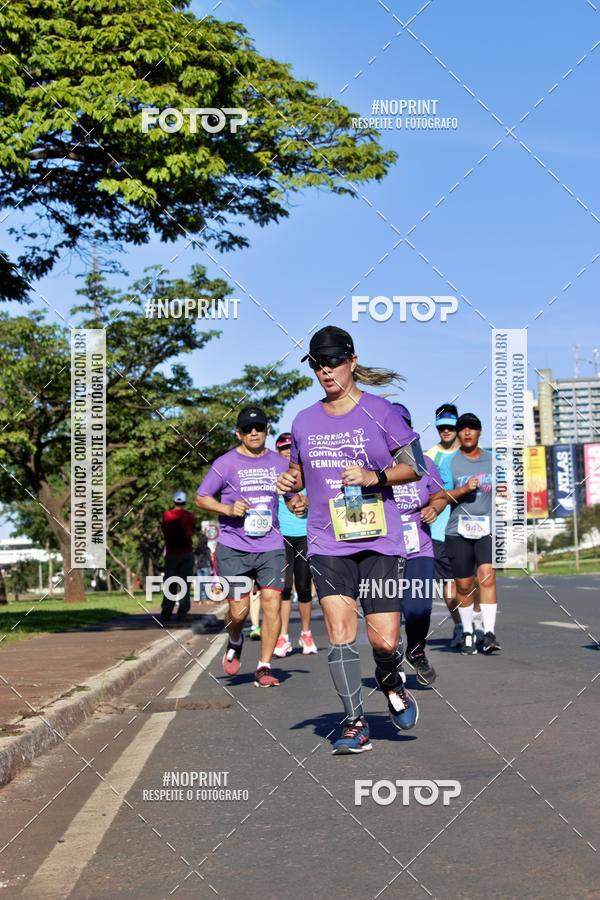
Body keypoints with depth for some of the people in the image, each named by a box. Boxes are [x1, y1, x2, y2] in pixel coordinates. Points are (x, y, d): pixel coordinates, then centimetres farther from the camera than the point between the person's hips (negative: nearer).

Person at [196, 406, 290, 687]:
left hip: (270, 547, 2)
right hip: (233, 549, -2)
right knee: (239, 611, -3)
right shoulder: (225, 463, -2)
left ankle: (264, 668, -1)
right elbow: (201, 498, 2)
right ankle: (235, 643, 33)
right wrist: (228, 509, -15)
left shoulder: (279, 463, 10)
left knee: (272, 603, -10)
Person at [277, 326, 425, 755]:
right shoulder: (305, 420, 11)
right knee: (340, 633, -10)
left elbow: (416, 466, 1)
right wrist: (289, 482, 2)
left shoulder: (380, 411, -1)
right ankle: (355, 723, 1)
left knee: (385, 641, -4)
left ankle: (391, 679, 31)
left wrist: (375, 477, -15)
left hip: (380, 542, -2)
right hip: (328, 544, 3)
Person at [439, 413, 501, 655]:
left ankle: (489, 634, -18)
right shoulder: (449, 463, 4)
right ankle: (467, 633, 19)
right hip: (458, 530, 0)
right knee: (464, 585, 4)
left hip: (487, 529, 0)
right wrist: (464, 489, -15)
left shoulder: (492, 460, 10)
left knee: (487, 576, -16)